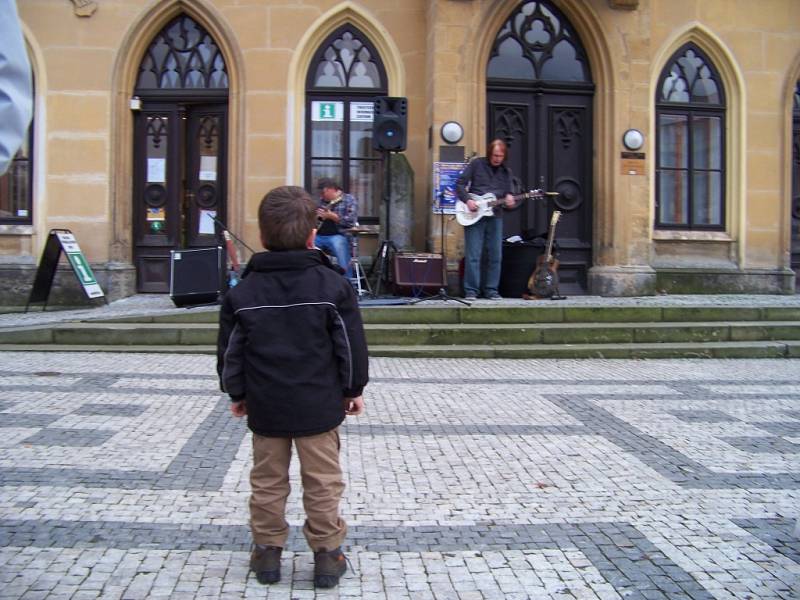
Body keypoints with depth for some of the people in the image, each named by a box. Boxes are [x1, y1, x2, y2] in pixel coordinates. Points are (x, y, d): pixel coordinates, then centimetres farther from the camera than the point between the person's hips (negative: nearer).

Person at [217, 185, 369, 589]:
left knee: (268, 481, 15)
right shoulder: (332, 285, -7)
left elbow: (230, 352, 3)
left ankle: (267, 550, 25)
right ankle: (326, 554, 17)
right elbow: (351, 344, -4)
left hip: (265, 406, 2)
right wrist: (353, 389, 9)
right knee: (322, 481, 9)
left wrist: (236, 394, 17)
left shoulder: (242, 292, -3)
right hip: (320, 405, -1)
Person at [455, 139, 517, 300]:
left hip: (494, 216, 4)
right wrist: (467, 200, -13)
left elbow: (509, 192, 12)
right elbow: (460, 184, 0)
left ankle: (491, 290, 13)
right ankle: (471, 291, 1)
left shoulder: (506, 172, 11)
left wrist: (509, 199, -11)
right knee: (473, 255, -6)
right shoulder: (476, 164, 1)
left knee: (495, 255, 4)